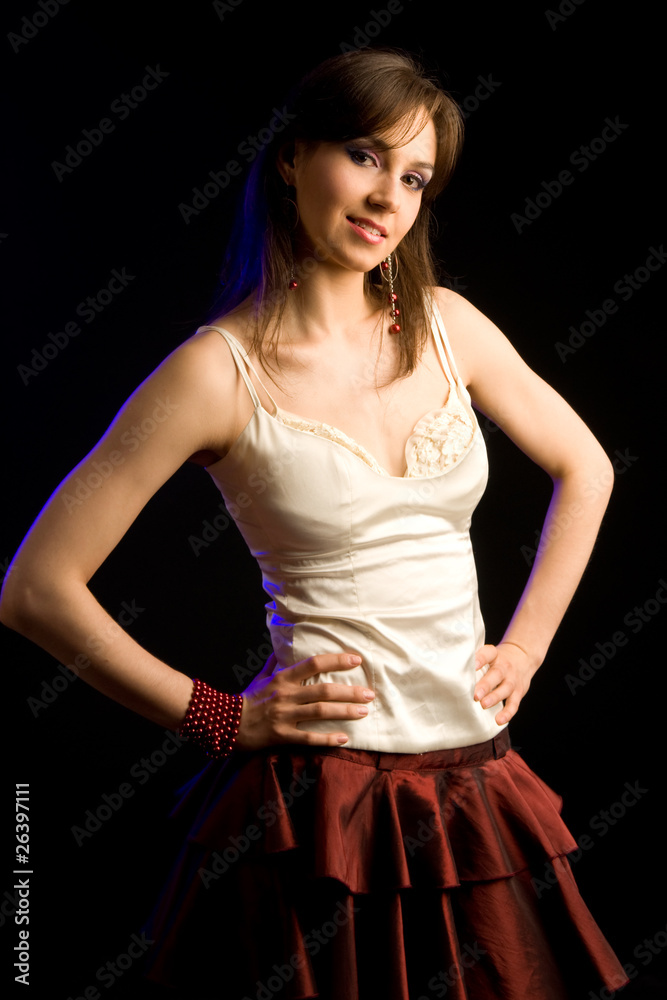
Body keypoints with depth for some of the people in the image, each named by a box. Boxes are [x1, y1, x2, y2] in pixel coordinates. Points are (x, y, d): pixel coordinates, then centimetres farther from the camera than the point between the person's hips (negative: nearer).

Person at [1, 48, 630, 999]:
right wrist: (220, 718, -9)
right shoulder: (220, 369, -12)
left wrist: (526, 647, 9)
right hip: (321, 795, -5)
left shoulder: (445, 324, 3)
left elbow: (583, 467, 17)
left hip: (473, 786, 5)